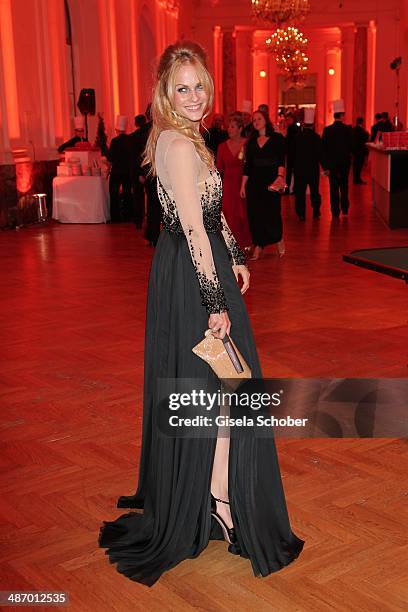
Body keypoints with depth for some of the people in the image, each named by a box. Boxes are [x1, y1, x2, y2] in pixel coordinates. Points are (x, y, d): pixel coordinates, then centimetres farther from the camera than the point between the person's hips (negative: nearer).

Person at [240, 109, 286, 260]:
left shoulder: (277, 139, 1)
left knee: (272, 212, -8)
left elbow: (281, 160, -6)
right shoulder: (251, 142, 12)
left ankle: (279, 239, 16)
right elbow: (247, 165, 12)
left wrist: (280, 175, -22)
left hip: (271, 180, -4)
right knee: (254, 213, 1)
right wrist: (243, 185, 7)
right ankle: (258, 246, 10)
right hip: (254, 182, 4)